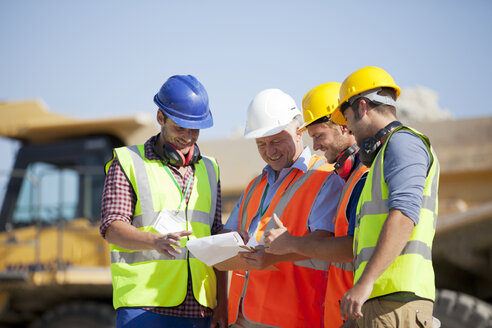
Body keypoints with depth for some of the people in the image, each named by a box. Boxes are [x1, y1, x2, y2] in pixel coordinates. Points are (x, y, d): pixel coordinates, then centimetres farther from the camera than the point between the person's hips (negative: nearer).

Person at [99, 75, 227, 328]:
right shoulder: (127, 162, 4)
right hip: (143, 305, -4)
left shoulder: (208, 170, 18)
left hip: (198, 308, 4)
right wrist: (156, 241, -26)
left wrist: (222, 302, 7)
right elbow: (112, 227, -7)